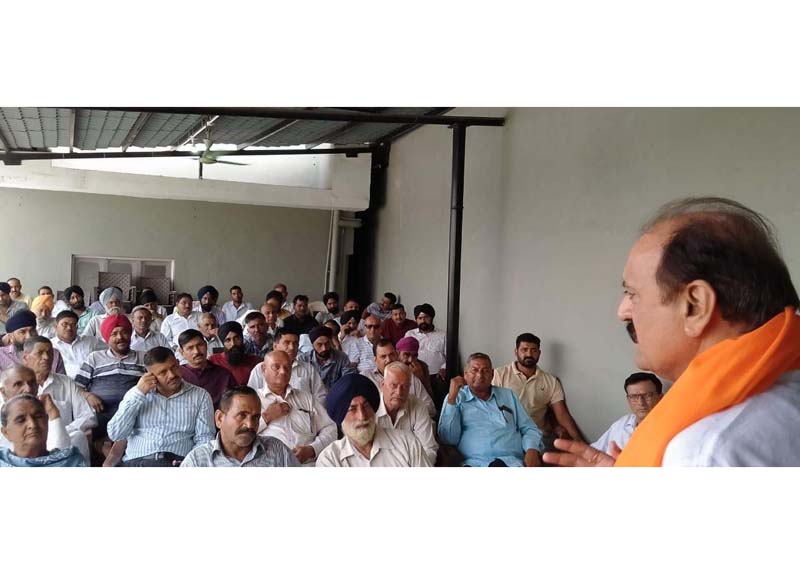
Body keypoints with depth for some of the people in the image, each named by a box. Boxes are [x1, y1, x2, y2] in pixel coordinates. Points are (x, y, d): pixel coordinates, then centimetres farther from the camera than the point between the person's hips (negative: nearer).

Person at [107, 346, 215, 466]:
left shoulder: (200, 396, 10)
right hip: (137, 461, 1)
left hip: (178, 462, -1)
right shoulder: (136, 393, 16)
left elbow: (204, 439, 4)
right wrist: (139, 394, 0)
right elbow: (115, 435, 5)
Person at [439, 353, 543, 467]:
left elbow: (529, 429, 20)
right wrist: (452, 397, -4)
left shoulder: (508, 395, 22)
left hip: (512, 462, 2)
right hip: (475, 463, -1)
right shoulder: (456, 397, 12)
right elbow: (448, 439, 0)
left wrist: (532, 450, -2)